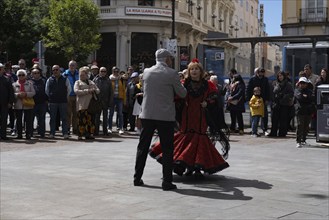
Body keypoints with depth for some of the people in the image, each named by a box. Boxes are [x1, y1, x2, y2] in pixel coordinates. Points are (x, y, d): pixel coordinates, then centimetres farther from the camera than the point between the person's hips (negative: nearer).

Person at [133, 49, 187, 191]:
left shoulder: (146, 72, 5)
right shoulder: (172, 74, -8)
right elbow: (182, 94, 0)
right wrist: (179, 84, 20)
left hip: (147, 115, 4)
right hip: (165, 116, -4)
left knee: (143, 147, 14)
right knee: (167, 149, 3)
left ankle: (137, 178, 19)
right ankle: (167, 182, 3)